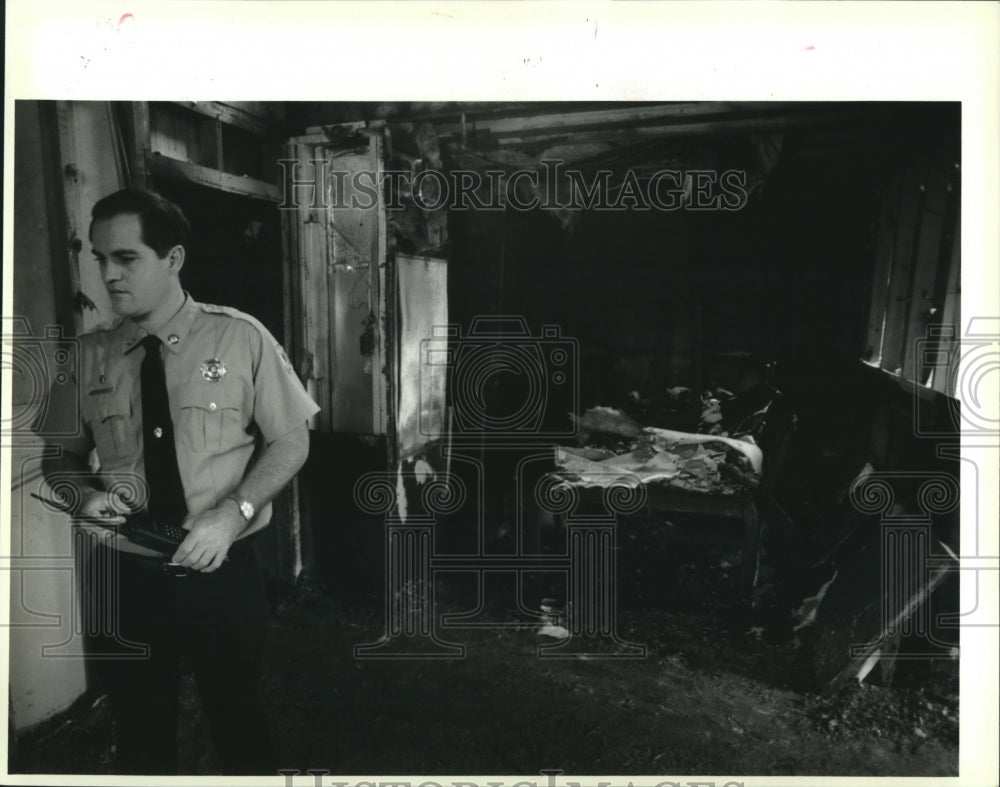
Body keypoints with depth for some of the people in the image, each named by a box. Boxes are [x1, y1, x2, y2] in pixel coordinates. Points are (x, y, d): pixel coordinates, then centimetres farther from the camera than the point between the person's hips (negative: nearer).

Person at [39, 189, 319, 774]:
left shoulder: (240, 338, -6)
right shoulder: (89, 357, 1)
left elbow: (291, 441, -4)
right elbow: (63, 455, 11)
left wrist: (234, 511, -18)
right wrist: (85, 494, -11)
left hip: (222, 572, -2)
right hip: (123, 577, 2)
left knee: (240, 726, 15)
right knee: (142, 737, 18)